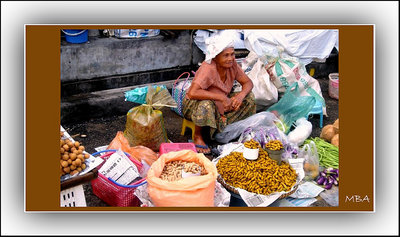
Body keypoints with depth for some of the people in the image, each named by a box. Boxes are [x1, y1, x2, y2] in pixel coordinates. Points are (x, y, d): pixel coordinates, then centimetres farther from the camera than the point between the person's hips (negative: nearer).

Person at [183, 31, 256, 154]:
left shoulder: (232, 64, -12)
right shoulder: (208, 69, -32)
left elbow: (248, 82, -5)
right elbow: (192, 93, -44)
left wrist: (241, 95, -27)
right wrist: (221, 97, -41)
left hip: (221, 106, 7)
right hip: (195, 105, -6)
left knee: (249, 97, -6)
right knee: (206, 105, -41)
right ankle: (198, 136, -13)